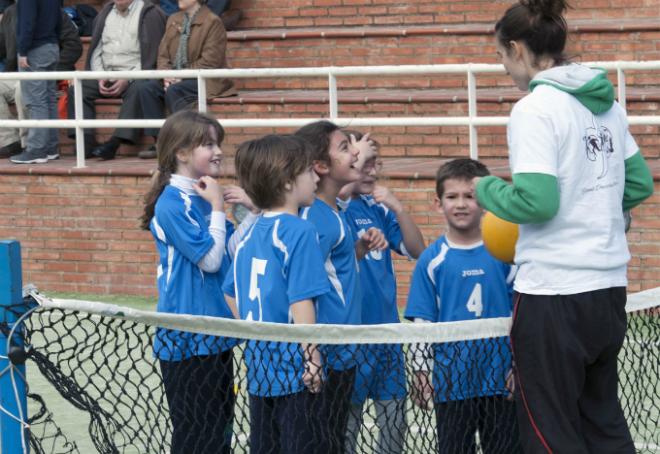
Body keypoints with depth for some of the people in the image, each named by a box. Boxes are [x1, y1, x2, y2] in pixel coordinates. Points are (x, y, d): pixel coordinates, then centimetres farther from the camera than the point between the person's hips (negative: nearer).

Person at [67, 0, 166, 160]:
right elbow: (96, 52, 15)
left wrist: (127, 80, -19)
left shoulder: (150, 14, -2)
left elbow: (152, 57, -10)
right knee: (76, 89, -15)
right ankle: (87, 143, -23)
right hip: (106, 74, 6)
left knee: (136, 91, -36)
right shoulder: (104, 14, 16)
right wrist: (100, 77, -4)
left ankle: (114, 143, -41)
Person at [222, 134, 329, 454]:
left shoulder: (251, 233, 9)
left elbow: (232, 294, 17)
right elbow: (300, 301, -19)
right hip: (293, 369, -8)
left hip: (258, 367, 8)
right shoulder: (299, 232, -14)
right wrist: (312, 358, -15)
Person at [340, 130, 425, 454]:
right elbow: (338, 192, -30)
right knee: (348, 417, 1)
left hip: (387, 326, 6)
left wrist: (396, 207, -6)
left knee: (394, 416, 11)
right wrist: (358, 158, -18)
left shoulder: (378, 209, 9)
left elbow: (417, 250, 7)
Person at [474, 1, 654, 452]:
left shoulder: (535, 109, -14)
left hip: (554, 293, -8)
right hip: (609, 285, 8)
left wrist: (487, 189, -4)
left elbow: (536, 200, -22)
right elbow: (638, 184, 19)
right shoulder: (608, 104, 10)